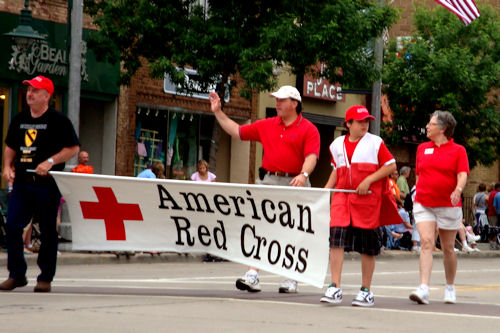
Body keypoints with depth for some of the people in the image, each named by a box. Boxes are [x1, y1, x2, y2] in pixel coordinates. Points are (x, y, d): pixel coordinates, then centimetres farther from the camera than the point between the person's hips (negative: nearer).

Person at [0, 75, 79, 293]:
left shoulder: (58, 120, -3)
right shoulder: (19, 120, 14)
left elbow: (74, 148, -5)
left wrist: (50, 162, -15)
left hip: (47, 184, -5)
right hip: (21, 183, 5)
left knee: (48, 231, 1)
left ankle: (45, 277, 9)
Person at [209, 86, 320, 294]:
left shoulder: (308, 130, -1)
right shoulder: (267, 125, 14)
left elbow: (311, 156, -13)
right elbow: (237, 132, 20)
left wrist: (303, 175, -31)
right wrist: (218, 112, 16)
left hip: (293, 185, -3)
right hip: (268, 182, 4)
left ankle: (291, 279, 14)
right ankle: (252, 276, -11)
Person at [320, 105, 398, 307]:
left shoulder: (375, 142, 2)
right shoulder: (337, 145, 13)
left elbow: (391, 166, 0)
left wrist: (368, 180, -11)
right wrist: (326, 189, 13)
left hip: (368, 199, -2)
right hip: (342, 197, 2)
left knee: (368, 247, 3)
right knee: (336, 239, -13)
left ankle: (366, 291, 14)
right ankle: (335, 288, -11)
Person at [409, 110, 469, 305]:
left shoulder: (458, 150, 0)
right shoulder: (422, 148, 12)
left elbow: (462, 174, -11)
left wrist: (458, 189, -29)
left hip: (448, 205, -2)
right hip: (423, 205, 2)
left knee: (448, 248, 8)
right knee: (426, 242, -15)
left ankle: (450, 288, 27)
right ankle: (423, 289, -25)